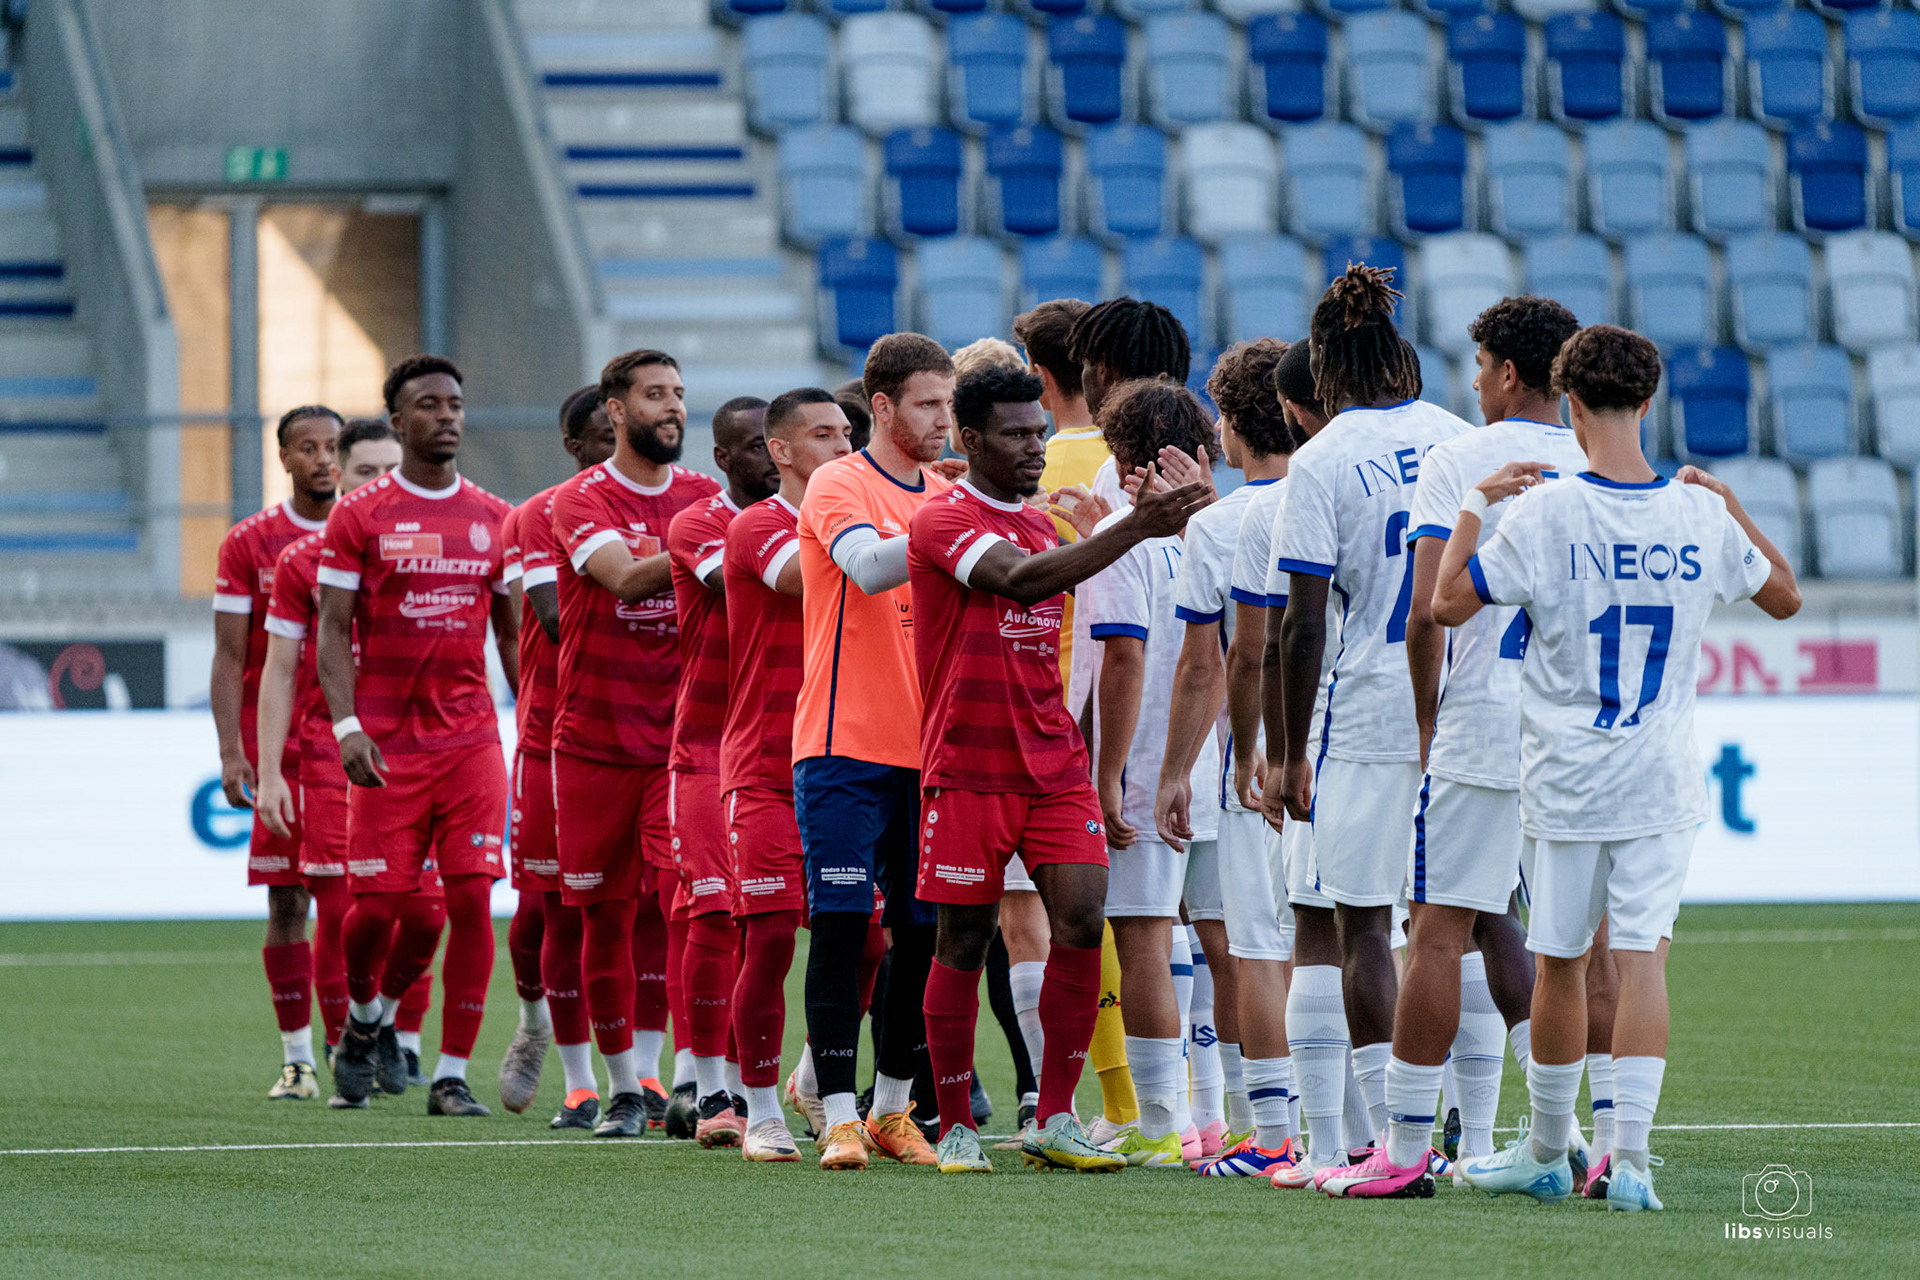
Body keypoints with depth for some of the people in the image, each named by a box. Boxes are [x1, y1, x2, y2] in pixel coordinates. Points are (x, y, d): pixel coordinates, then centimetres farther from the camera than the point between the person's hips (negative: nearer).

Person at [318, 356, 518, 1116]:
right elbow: (334, 632, -2)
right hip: (387, 742, -2)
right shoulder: (360, 518, 0)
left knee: (472, 898, -6)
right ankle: (364, 1017, 29)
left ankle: (452, 1075, -1)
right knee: (377, 903, -3)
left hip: (473, 735, 2)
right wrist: (347, 727, -13)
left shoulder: (495, 520, 10)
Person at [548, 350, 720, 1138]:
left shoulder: (708, 499, 9)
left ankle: (651, 1071, -10)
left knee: (677, 899, -14)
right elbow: (624, 576, -21)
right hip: (594, 740, -1)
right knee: (606, 915, 3)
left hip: (683, 738, 1)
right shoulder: (581, 502, -3)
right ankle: (624, 1087, 14)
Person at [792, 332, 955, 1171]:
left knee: (924, 931, 4)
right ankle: (838, 1117, -4)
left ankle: (893, 1108, 15)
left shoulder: (945, 497, 14)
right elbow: (869, 566, -24)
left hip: (926, 752, 6)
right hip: (846, 747, -6)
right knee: (841, 928, -6)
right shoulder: (838, 487, -5)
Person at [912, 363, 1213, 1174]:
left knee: (1082, 919, -7)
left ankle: (1055, 1122, 0)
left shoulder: (1042, 523, 15)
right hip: (968, 766, -6)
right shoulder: (943, 522, -10)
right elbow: (1019, 581, -27)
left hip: (1055, 764, 6)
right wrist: (1133, 529, -33)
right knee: (964, 941, 1)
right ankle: (955, 1129, 11)